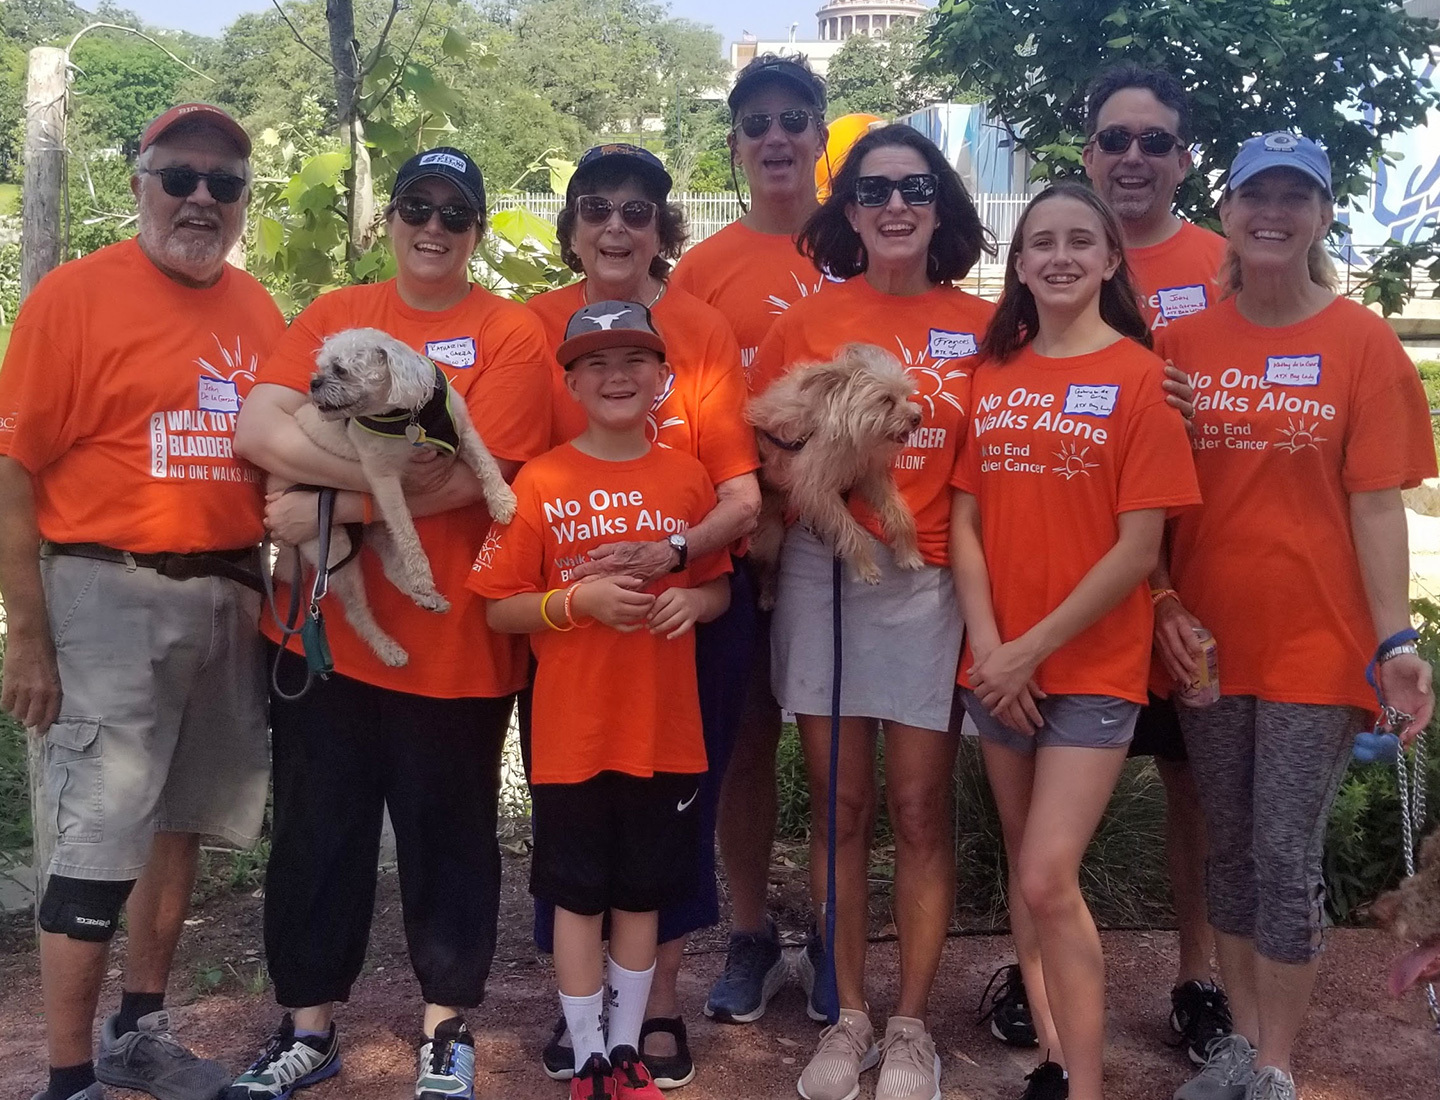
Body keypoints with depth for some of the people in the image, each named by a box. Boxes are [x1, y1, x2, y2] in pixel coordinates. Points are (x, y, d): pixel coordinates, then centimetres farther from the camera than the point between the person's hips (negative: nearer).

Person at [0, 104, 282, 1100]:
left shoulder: (259, 310, 8)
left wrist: (266, 592, 7)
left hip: (229, 597, 6)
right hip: (111, 597, -6)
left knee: (182, 821, 16)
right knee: (103, 839, -3)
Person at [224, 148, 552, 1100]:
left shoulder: (510, 335, -3)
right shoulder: (332, 316, 8)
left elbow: (471, 479, -15)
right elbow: (261, 428, -7)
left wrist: (329, 503, -15)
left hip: (452, 639, -3)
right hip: (322, 628, 4)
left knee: (448, 837, 11)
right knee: (315, 832, 14)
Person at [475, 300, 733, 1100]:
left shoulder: (688, 477, 1)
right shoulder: (540, 482, -6)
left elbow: (721, 589, 11)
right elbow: (500, 608, -4)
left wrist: (691, 600, -11)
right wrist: (578, 598, -20)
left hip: (665, 730, 2)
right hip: (572, 733, -2)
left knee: (643, 895, 14)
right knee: (578, 897, 10)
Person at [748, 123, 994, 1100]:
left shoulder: (981, 327, 3)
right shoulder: (807, 321, 3)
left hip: (931, 582, 0)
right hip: (820, 573, 1)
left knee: (921, 811, 4)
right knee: (840, 807, 7)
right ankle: (849, 1015, 23)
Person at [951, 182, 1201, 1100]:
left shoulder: (1139, 376, -6)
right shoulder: (992, 374, 7)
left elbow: (1139, 548, -12)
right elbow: (965, 521, 4)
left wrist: (1032, 649, -14)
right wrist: (989, 645, -8)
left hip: (1094, 665, -5)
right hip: (999, 667, 5)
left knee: (1050, 878, -11)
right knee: (1024, 870, 12)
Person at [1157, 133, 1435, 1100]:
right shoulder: (1182, 342, 3)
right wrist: (1162, 603, -6)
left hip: (1317, 643, -3)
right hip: (1210, 640, 3)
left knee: (1288, 855, 2)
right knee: (1230, 848, 14)